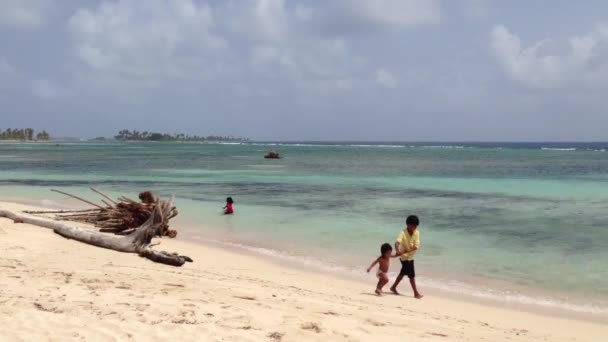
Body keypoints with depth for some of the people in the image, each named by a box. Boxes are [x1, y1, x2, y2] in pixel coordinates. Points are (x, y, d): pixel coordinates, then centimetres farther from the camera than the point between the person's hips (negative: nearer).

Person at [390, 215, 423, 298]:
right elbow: (397, 243, -38)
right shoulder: (403, 233, -23)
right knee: (412, 275, -2)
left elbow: (416, 246, -17)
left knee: (403, 272, 19)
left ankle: (393, 287, 35)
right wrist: (398, 251, -59)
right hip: (405, 257, -6)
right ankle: (416, 293, 9)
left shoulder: (417, 233, -10)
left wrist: (404, 251, -27)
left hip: (411, 256, 6)